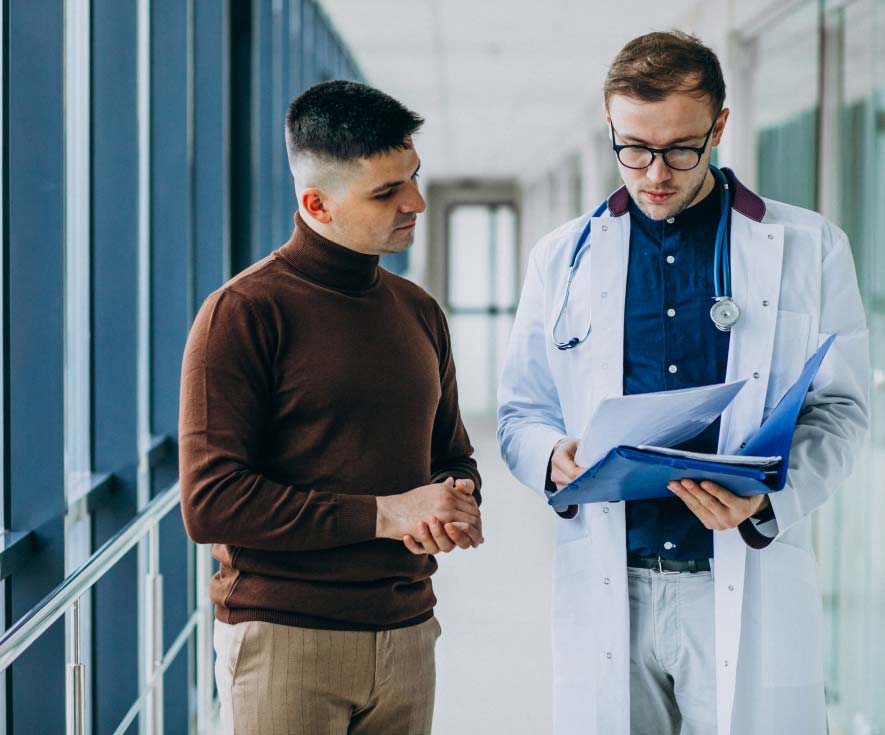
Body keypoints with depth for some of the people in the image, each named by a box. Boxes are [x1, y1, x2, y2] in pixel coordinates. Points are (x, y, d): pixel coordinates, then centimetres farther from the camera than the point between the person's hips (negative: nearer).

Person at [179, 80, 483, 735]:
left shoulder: (420, 312, 13)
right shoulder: (244, 313, -8)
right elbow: (210, 502, -15)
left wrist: (455, 506, -2)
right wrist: (383, 514, -15)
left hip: (406, 637, 6)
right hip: (283, 642, -6)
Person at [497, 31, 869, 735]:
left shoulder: (808, 247, 5)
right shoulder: (563, 256, 11)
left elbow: (839, 409, 3)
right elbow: (520, 411, 13)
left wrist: (767, 499, -16)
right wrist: (555, 458, -11)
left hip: (751, 585, -1)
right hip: (606, 590, 1)